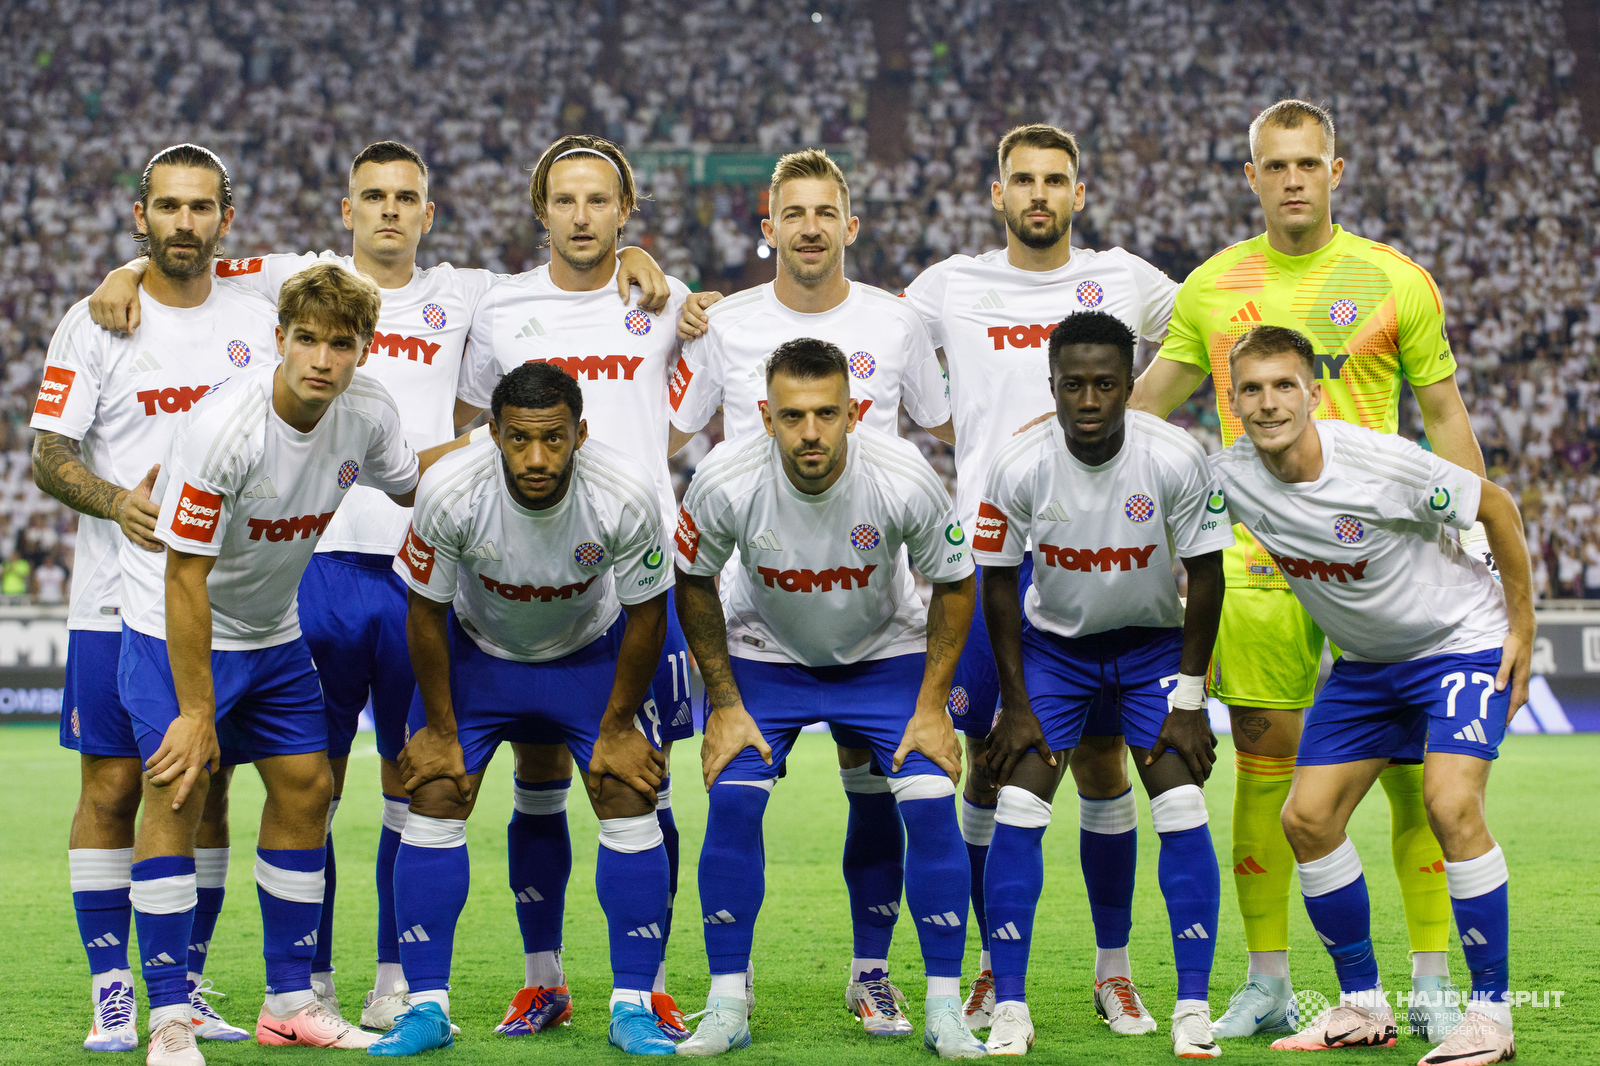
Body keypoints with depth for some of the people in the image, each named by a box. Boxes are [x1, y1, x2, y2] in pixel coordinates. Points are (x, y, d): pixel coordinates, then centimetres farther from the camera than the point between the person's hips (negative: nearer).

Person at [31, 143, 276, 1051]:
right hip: (119, 600, -3)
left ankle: (188, 986, 15)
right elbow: (50, 454, -3)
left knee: (207, 792, 6)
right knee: (113, 788, -1)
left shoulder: (259, 319, 8)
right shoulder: (96, 323, -1)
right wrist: (116, 501, -21)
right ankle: (112, 993, 7)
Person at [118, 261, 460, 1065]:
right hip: (175, 626, -6)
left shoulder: (367, 411, -12)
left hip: (271, 630, 7)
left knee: (306, 787, 5)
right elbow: (185, 579, -26)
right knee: (178, 789, -15)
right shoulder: (224, 428, -30)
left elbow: (406, 481, 14)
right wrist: (195, 711, -25)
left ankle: (290, 1001, 17)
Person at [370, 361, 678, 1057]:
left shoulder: (626, 495, -32)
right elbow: (426, 612, -15)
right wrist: (440, 730, -8)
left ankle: (632, 1007, 1)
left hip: (592, 652, 0)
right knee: (434, 802, -9)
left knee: (630, 803, -10)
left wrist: (617, 728, -8)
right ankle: (427, 1008, 0)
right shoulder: (450, 491, -32)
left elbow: (645, 613, -15)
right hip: (476, 651, 0)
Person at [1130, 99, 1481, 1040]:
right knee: (1264, 770, 3)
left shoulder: (1395, 281, 2)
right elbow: (1148, 399, 17)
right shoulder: (1213, 287, 7)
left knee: (1412, 770, -3)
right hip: (1258, 561, 2)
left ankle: (1433, 986, 5)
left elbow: (1445, 416, 7)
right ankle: (1268, 987, 12)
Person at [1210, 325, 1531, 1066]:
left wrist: (1522, 628, -9)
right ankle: (1363, 1006, 12)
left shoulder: (1382, 461, -28)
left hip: (1464, 640, -6)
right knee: (1307, 819, -2)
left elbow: (1496, 505, -14)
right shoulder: (1230, 476, -15)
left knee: (1450, 804, -24)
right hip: (1365, 663, 6)